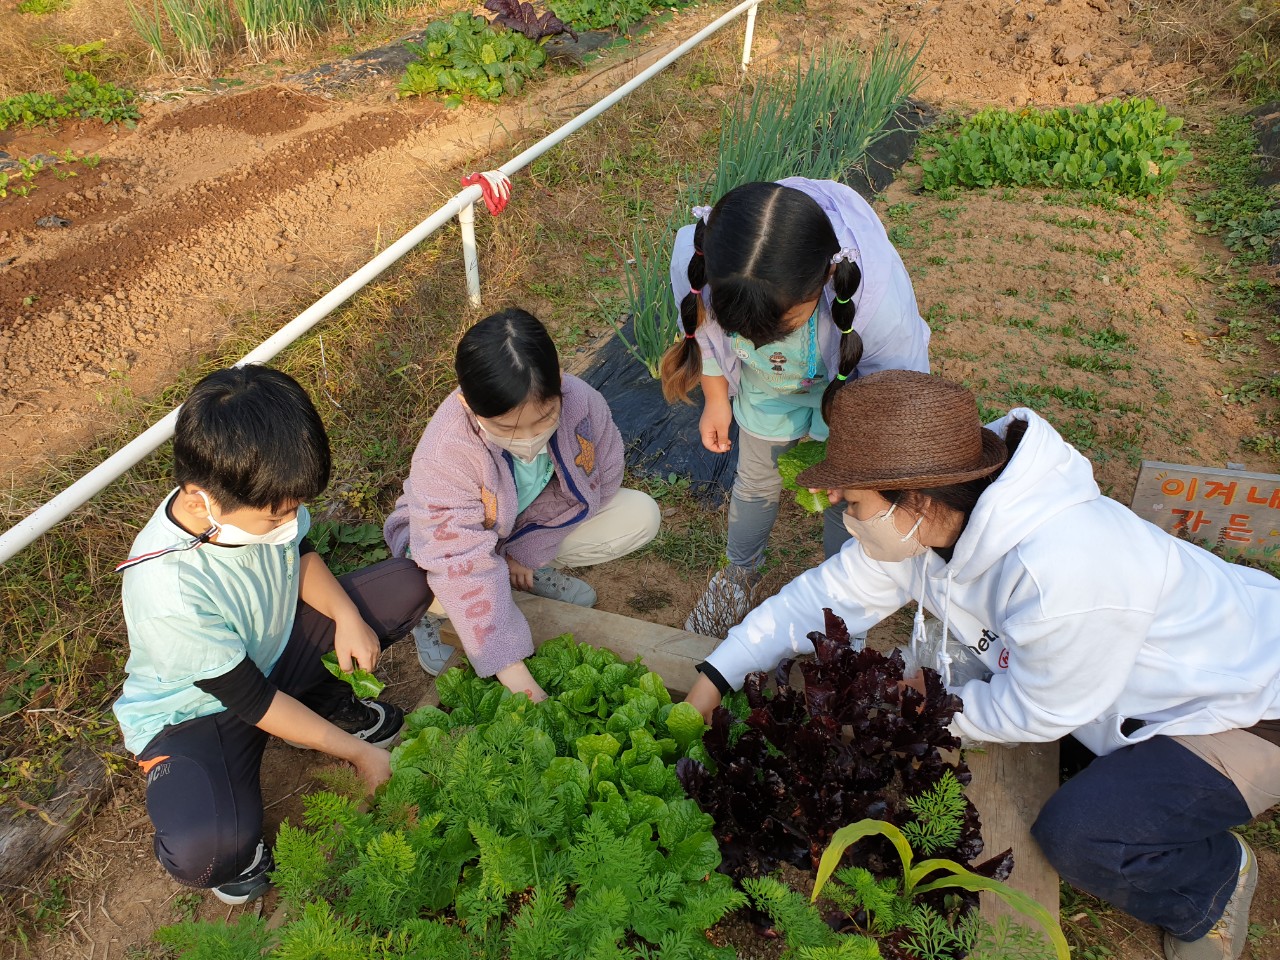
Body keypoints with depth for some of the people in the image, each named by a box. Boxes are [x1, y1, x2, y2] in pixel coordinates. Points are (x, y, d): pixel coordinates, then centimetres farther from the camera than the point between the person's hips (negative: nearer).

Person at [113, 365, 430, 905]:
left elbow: (301, 555, 3)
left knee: (406, 585, -8)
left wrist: (347, 616, -16)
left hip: (271, 649, 6)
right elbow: (252, 701, -26)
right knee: (202, 855, -34)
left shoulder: (256, 501, -22)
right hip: (193, 713, -6)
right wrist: (359, 753, -18)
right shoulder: (168, 590, -38)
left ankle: (323, 700, 9)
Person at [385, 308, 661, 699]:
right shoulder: (443, 454, -39)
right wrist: (519, 683, -43)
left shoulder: (583, 403, -31)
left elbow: (601, 481, -13)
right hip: (462, 536, -4)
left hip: (538, 525, 4)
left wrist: (523, 550, -17)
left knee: (642, 515, -13)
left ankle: (534, 567, 6)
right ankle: (432, 611, 2)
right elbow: (466, 569, -40)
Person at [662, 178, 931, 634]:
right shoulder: (695, 261, -39)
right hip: (764, 391, 2)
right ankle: (739, 574, 53)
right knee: (755, 482, 22)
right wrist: (715, 400, 0)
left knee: (845, 497, 15)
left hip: (848, 390, -2)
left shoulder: (880, 300, -47)